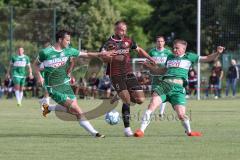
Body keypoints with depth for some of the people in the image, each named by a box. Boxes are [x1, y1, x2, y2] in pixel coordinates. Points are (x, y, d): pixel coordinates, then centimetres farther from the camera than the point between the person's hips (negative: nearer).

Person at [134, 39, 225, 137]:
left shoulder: (189, 57, 14)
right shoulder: (170, 57, 25)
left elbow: (206, 59, 13)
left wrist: (217, 53, -2)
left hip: (178, 87, -3)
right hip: (165, 84, 3)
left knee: (181, 115, -13)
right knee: (152, 105, -20)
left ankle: (189, 131, 16)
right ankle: (141, 130, -16)